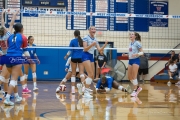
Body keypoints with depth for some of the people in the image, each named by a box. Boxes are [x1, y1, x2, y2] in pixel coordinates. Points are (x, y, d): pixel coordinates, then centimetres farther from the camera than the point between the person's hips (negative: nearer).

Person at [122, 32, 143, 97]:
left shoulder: (137, 43, -8)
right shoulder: (130, 44, 13)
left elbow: (142, 52, -10)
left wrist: (137, 54, -28)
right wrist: (126, 55, 8)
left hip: (136, 60, -8)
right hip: (130, 60, 8)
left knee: (134, 76, -8)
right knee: (129, 77, 7)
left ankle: (135, 90, 0)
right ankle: (138, 87, 23)